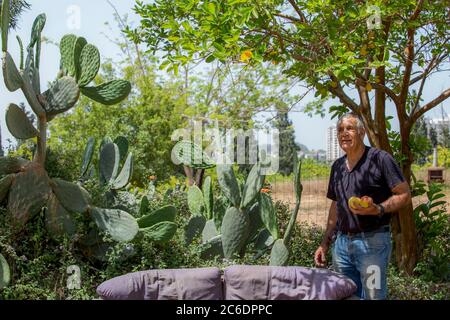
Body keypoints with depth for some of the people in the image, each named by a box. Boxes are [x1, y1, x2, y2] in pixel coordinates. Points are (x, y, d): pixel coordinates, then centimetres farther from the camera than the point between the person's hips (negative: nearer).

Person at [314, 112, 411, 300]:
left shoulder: (380, 158, -8)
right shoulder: (337, 166, 12)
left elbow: (404, 195, -9)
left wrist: (378, 209, -26)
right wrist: (325, 243, 16)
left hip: (372, 242, -6)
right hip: (341, 242, 6)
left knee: (373, 296, -1)